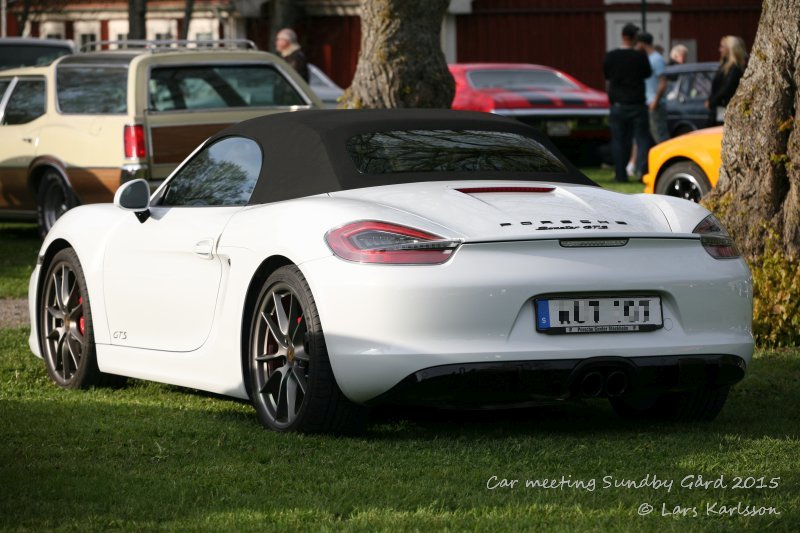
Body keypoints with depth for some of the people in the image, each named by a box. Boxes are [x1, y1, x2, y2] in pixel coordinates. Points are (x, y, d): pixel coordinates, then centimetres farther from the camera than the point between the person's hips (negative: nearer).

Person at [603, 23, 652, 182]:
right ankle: (642, 167, -17)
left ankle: (620, 174, 8)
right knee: (642, 138, 1)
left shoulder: (610, 57, 0)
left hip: (617, 104, 2)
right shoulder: (640, 57, -7)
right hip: (637, 103, -2)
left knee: (619, 141, 8)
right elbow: (647, 74, 6)